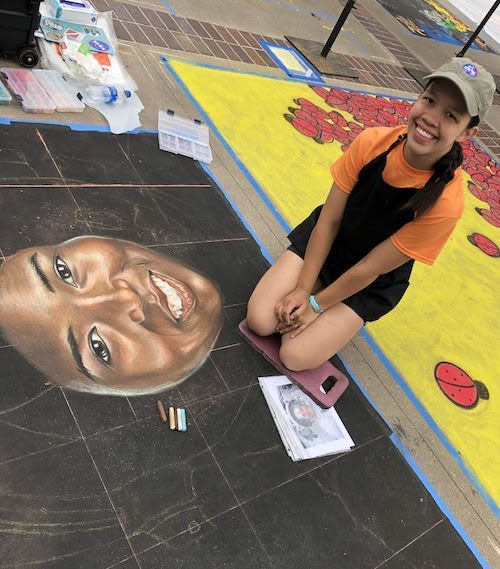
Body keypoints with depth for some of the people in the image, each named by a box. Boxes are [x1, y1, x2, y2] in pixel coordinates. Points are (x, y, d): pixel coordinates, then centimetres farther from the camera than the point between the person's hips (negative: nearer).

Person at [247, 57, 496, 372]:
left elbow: (370, 269, -21)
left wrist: (316, 304, -14)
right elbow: (329, 220, -14)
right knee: (260, 320, -11)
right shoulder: (372, 141, -20)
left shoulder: (445, 202, -29)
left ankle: (341, 319, 15)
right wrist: (303, 289, -15)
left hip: (370, 285, -2)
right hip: (322, 241, 2)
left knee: (296, 356, -13)